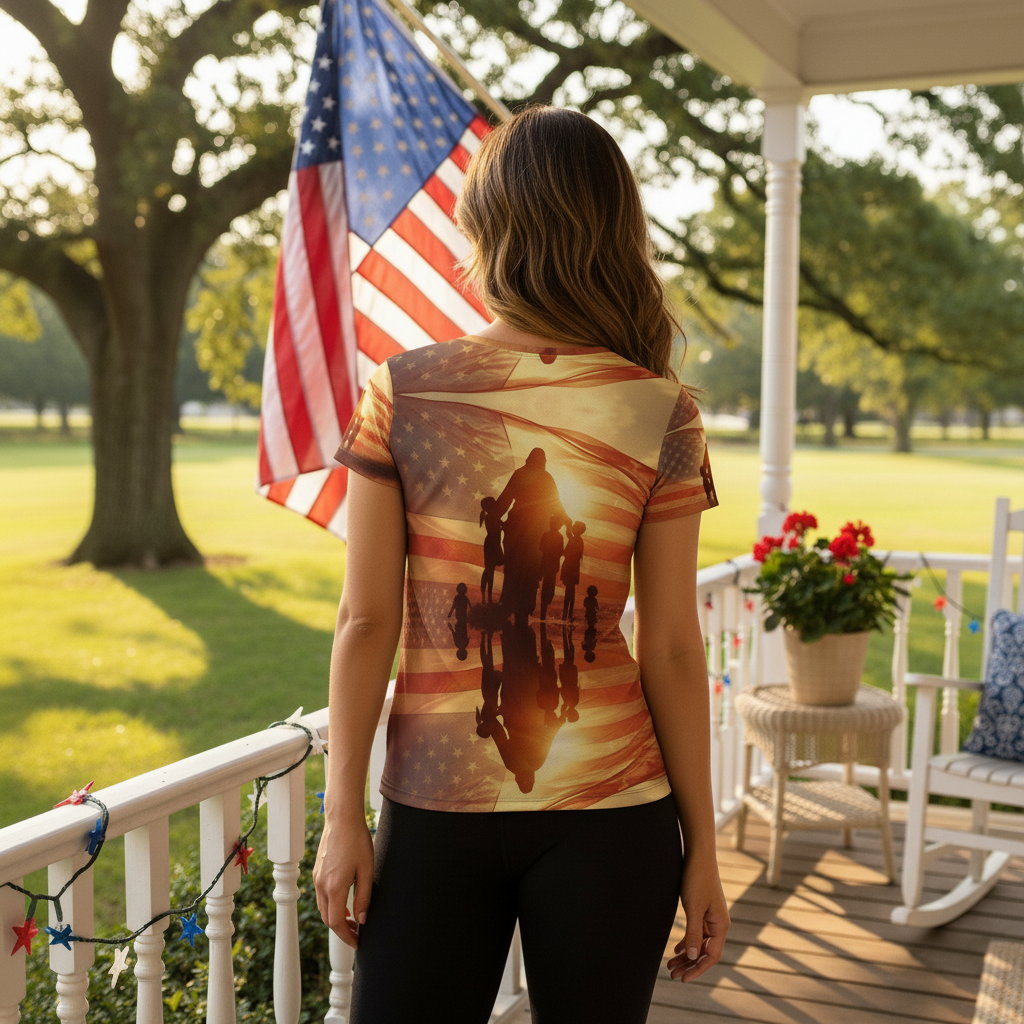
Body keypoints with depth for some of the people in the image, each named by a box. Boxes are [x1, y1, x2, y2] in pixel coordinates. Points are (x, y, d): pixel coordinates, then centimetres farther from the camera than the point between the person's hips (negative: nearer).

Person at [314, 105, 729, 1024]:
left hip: (435, 805, 0)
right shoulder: (662, 414, -6)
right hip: (610, 810, 1)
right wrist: (700, 844, 4)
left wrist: (344, 813, 2)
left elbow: (366, 622, -6)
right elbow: (672, 650, -5)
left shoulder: (399, 394, -7)